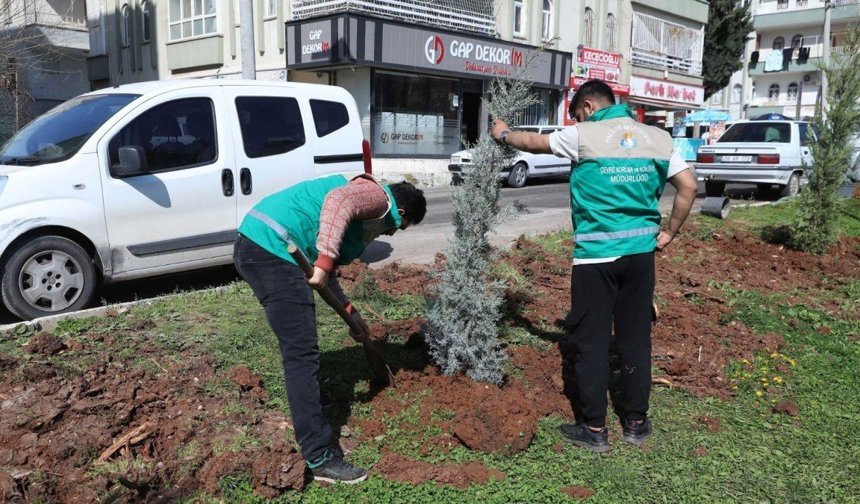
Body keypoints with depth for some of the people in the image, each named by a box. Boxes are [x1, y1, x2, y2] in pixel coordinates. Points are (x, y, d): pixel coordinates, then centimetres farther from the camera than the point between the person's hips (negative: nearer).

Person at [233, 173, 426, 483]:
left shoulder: (367, 217, 28)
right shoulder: (378, 197, 1)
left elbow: (325, 272, 29)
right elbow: (337, 201, -22)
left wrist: (350, 312, 26)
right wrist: (325, 260, -26)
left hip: (256, 246, 11)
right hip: (272, 249, -11)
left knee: (299, 347, 24)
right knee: (302, 353, -10)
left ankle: (305, 408, 42)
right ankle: (322, 459, -6)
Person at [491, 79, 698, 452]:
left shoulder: (584, 135, -5)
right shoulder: (658, 138, 6)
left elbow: (533, 142, 9)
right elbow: (689, 186, 4)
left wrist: (504, 134, 28)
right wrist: (669, 232, 12)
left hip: (596, 254, -4)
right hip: (641, 251, 5)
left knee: (591, 341, 5)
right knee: (636, 338, 13)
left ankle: (593, 428, 12)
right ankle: (636, 421, 24)